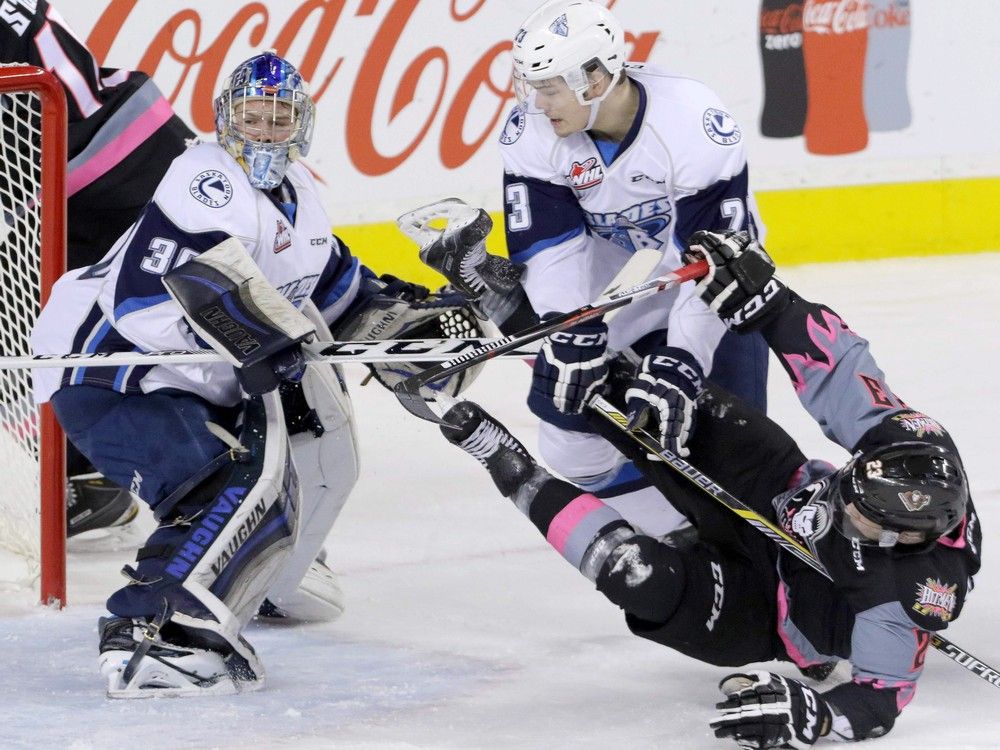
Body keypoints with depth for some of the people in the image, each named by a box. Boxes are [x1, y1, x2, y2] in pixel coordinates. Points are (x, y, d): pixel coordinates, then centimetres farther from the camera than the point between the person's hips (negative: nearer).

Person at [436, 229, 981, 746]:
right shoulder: (905, 448, -25)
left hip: (755, 616, -5)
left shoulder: (907, 598, -37)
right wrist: (758, 293, -29)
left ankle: (517, 474, -12)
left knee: (646, 577, -35)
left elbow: (883, 697, -29)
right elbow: (832, 367, -18)